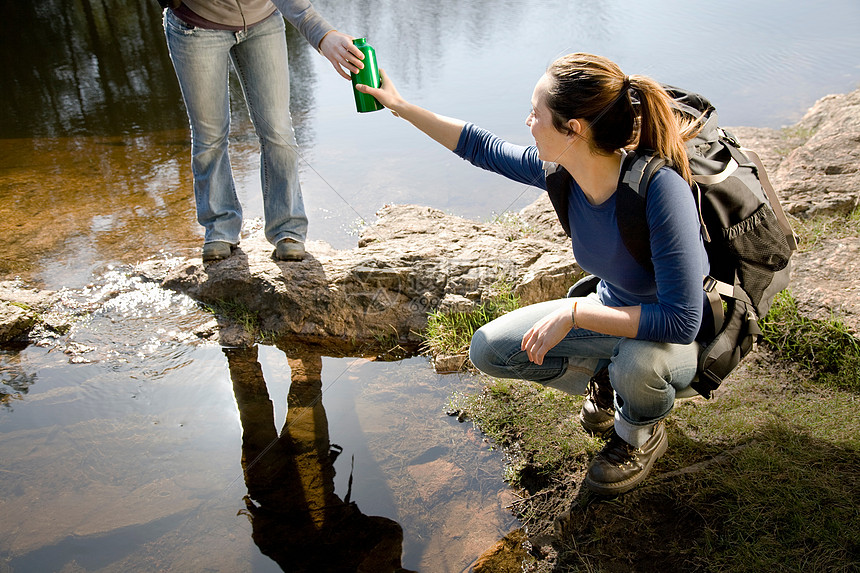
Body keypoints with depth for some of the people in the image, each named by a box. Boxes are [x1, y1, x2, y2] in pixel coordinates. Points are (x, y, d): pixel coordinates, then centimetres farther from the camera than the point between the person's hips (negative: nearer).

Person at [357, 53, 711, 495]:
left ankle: (640, 435, -2)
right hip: (612, 315, 5)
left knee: (639, 362, -40)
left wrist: (574, 314, -34)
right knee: (489, 349, -4)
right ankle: (608, 379, 15)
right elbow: (483, 147, 1)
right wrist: (401, 107, 6)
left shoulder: (659, 189, -37)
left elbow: (681, 321, -37)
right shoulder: (559, 169, -17)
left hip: (679, 337, -5)